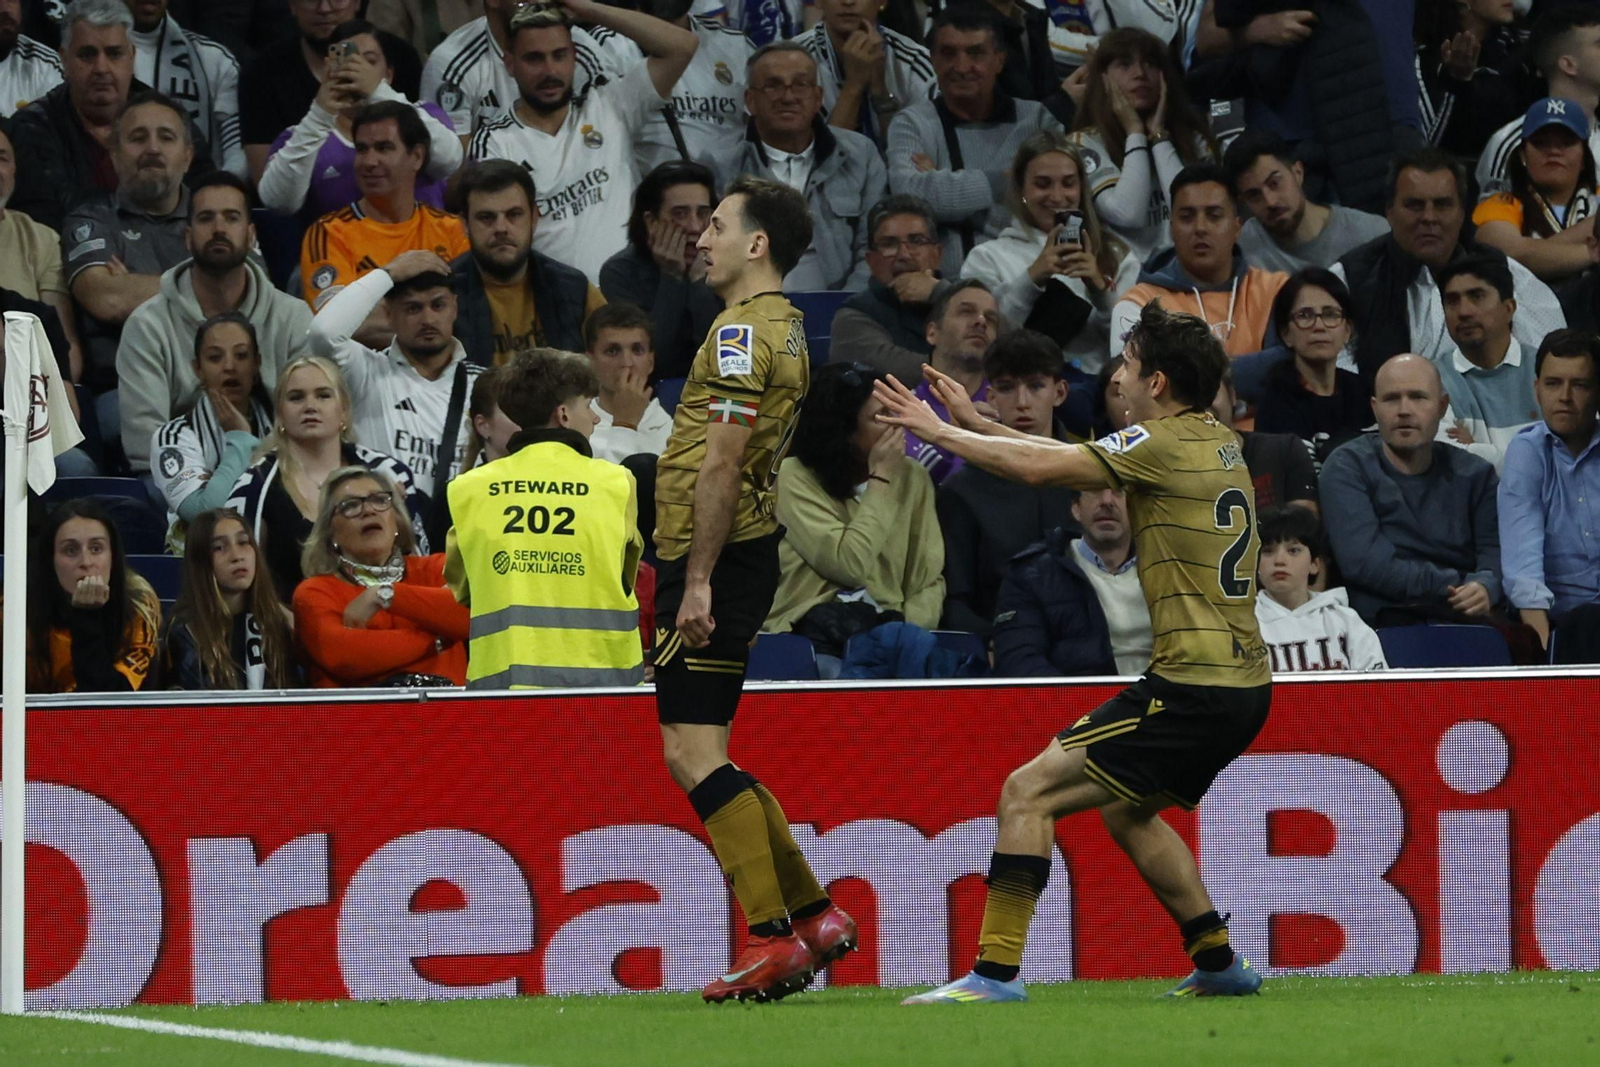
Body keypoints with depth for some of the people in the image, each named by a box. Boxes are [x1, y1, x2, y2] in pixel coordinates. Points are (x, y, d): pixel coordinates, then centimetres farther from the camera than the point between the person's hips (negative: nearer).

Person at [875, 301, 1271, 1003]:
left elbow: (1037, 468, -15)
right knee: (1125, 808, 30)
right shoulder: (1216, 441, 15)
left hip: (1193, 687, -10)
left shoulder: (1167, 442, -12)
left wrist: (938, 430, -2)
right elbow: (1067, 463, 23)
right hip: (1244, 686, 10)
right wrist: (973, 423, 24)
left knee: (1027, 792, -7)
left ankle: (996, 973, -10)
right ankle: (1219, 964, 29)